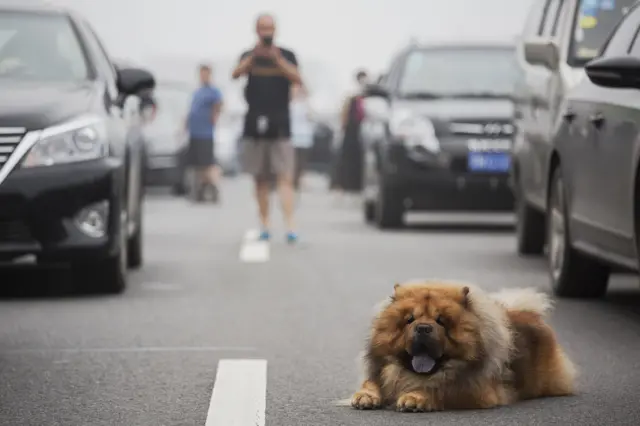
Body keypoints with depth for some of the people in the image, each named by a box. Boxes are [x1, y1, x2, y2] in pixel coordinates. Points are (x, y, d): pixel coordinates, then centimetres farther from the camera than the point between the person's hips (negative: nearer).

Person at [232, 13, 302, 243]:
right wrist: (254, 56, -29)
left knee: (285, 177, -11)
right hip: (255, 127, 2)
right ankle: (264, 226, 11)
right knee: (261, 179, 6)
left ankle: (290, 227, -20)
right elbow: (236, 74, -12)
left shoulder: (286, 55, 7)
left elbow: (297, 79, -9)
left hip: (280, 127, -2)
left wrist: (277, 60, -23)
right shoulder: (249, 56, 9)